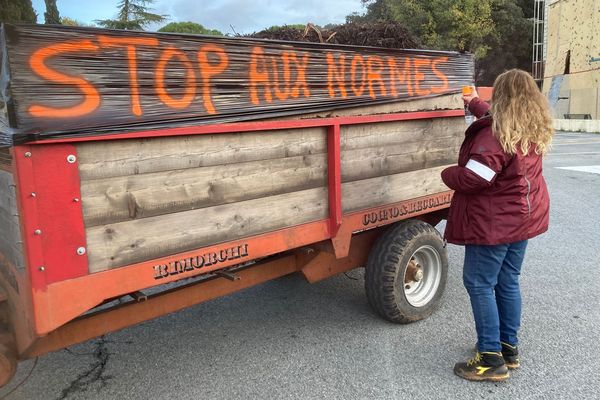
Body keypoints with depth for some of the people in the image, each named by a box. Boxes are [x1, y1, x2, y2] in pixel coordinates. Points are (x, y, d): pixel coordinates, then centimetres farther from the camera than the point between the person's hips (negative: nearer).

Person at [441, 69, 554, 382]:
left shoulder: (496, 135, -22)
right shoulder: (534, 131, 7)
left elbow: (472, 179, -26)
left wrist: (447, 174, -5)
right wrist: (475, 103, 42)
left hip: (494, 222, -9)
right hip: (523, 216, 9)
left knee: (479, 283, 0)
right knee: (508, 282, 17)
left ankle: (492, 359, 5)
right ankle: (509, 347, 27)